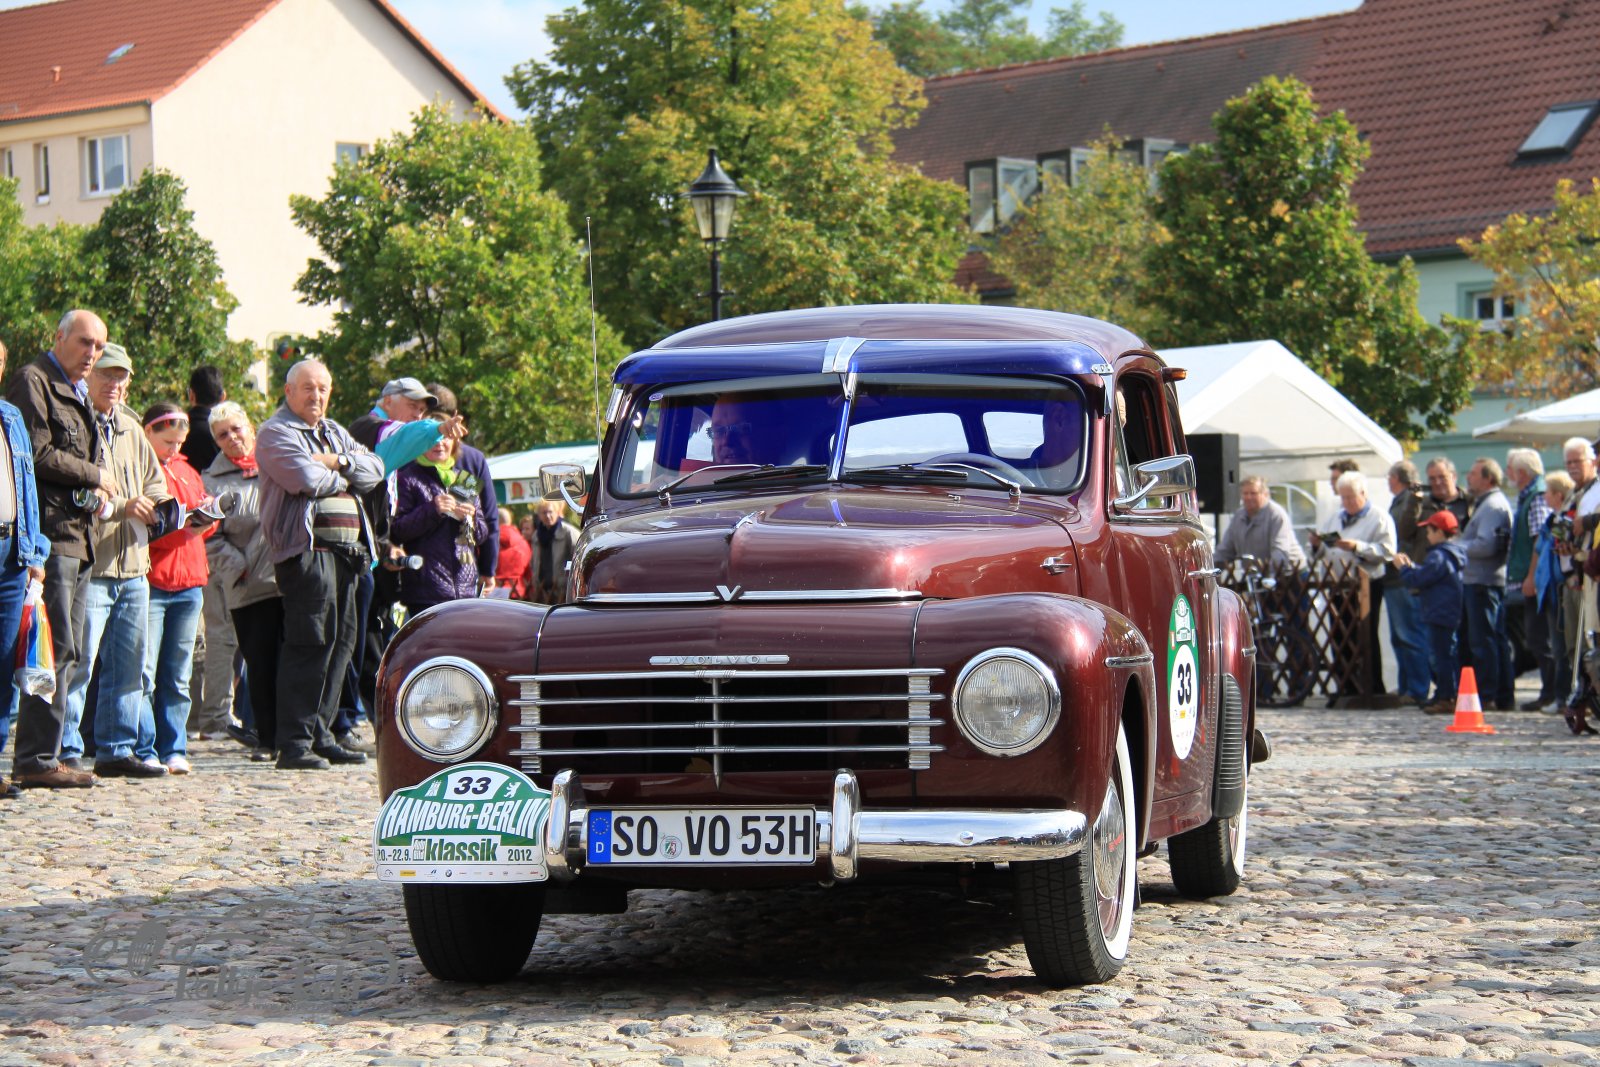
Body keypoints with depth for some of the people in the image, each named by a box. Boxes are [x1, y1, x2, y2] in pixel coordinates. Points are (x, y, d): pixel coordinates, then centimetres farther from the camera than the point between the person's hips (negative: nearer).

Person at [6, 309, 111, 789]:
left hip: (77, 535, 10)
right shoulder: (33, 381, -5)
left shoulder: (77, 393, 24)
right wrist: (95, 476, -4)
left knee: (69, 652, 8)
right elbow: (38, 454, -15)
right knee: (57, 646, -12)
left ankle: (40, 754, 11)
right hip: (50, 532, -10)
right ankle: (36, 759, -10)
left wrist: (95, 489, 7)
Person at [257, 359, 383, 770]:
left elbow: (375, 470, 12)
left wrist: (340, 461, -6)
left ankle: (319, 733, 16)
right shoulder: (275, 433, -1)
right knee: (310, 642, -13)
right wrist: (345, 477, 1)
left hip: (347, 550, 8)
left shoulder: (335, 432, 24)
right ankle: (294, 743, -13)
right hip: (307, 548, -8)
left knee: (340, 640, 8)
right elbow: (306, 480, -17)